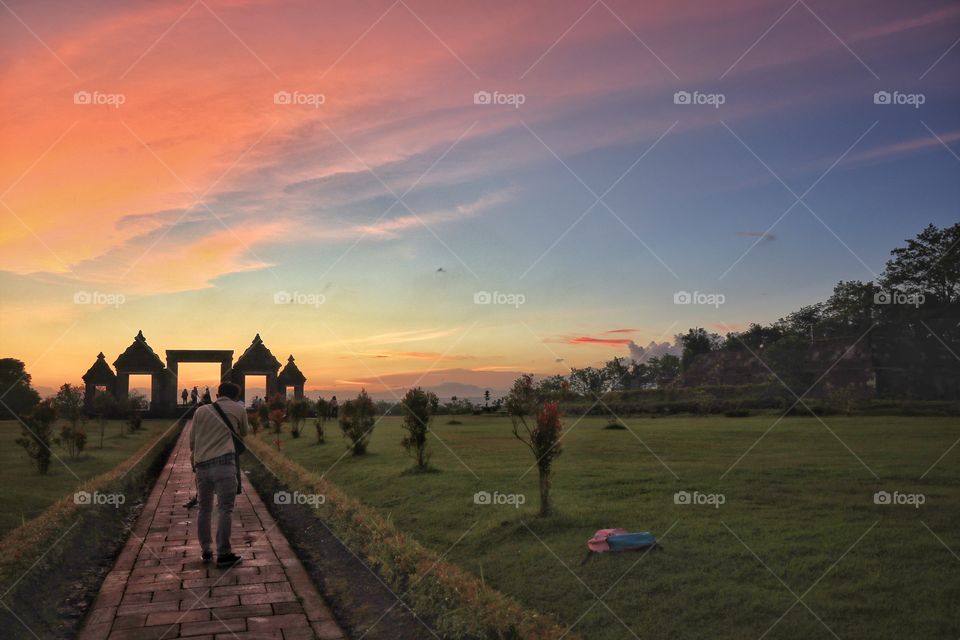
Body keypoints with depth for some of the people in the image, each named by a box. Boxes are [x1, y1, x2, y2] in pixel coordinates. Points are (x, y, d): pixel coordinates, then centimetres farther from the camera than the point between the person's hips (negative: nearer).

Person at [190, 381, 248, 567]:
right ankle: (223, 553, -7)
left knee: (204, 509, 15)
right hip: (224, 463, -4)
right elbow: (243, 433, 22)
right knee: (225, 509, -3)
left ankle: (205, 551, 21)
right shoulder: (238, 409, 8)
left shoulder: (201, 411, 15)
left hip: (202, 464, 4)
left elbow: (192, 441, 18)